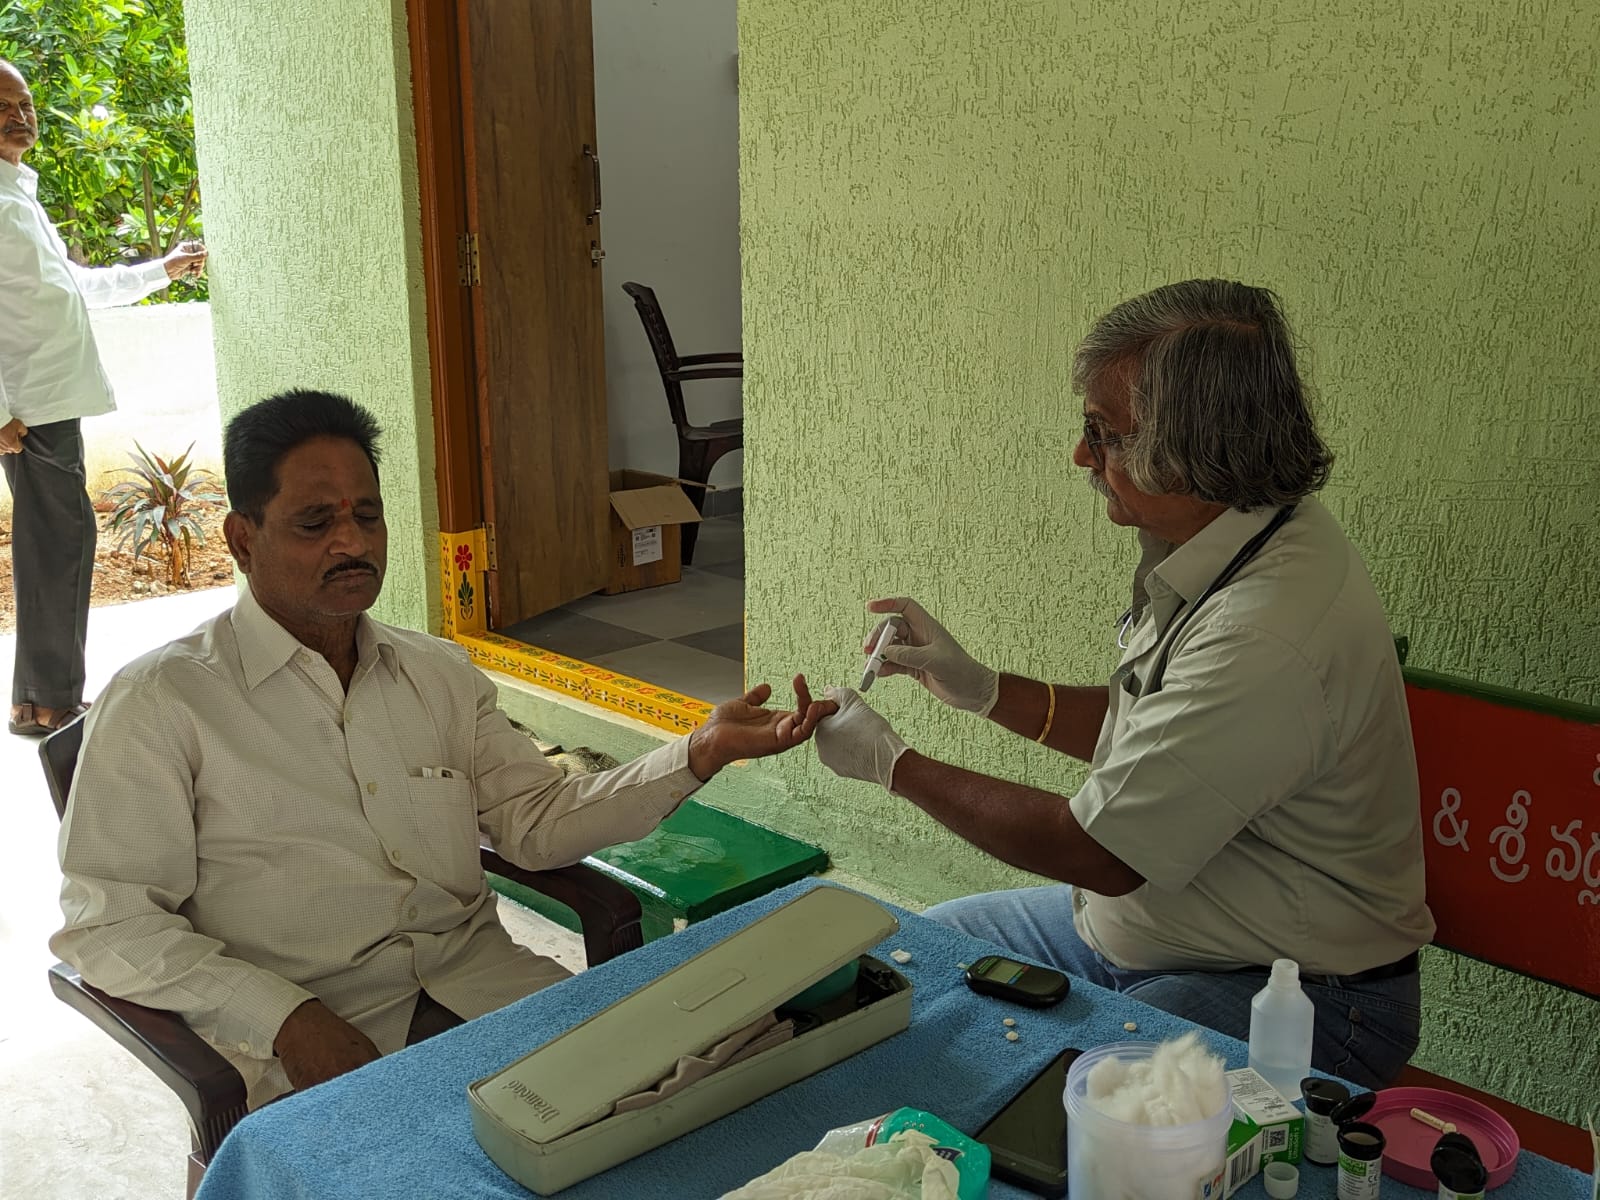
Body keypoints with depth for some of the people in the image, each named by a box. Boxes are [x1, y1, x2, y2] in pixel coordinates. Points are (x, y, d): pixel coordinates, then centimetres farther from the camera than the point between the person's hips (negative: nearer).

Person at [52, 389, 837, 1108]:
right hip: (302, 1031, -4)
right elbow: (106, 920, -5)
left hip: (476, 977, 5)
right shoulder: (160, 701, -2)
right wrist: (286, 1019, -18)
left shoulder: (439, 673, 15)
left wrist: (702, 752, -5)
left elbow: (537, 824, 9)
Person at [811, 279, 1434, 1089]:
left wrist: (893, 764, -14)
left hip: (1287, 996, -9)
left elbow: (1102, 852, -26)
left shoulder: (1271, 638, -33)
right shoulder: (1210, 550, -2)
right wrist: (979, 687, 3)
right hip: (1141, 923, 9)